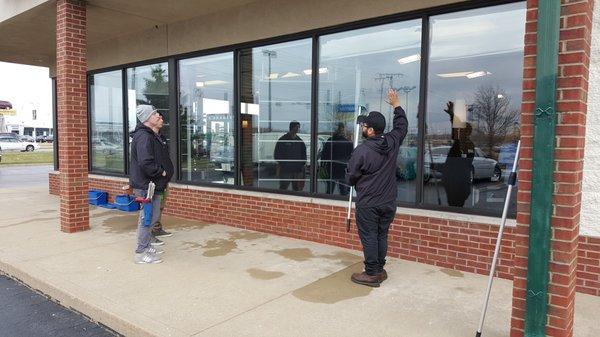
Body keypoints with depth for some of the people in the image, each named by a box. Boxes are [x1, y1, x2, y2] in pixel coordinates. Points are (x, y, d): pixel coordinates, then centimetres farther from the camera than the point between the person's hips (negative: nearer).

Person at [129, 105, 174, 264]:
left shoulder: (155, 136, 14)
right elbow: (146, 163, -30)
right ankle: (141, 252, 7)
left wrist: (164, 172, 8)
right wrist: (162, 172, -18)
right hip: (146, 185, -11)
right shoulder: (143, 137, -20)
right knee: (148, 216, -3)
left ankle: (147, 245, 34)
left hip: (154, 184, 11)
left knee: (153, 215, 19)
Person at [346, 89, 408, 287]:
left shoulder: (361, 150, -18)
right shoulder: (392, 142, -2)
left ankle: (372, 274, 8)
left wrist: (359, 184, 15)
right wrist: (396, 105, 30)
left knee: (369, 237, 2)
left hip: (367, 204, -6)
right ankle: (380, 269, 24)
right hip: (388, 202, 6)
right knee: (382, 236, 15)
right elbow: (402, 125, 19)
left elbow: (351, 177, -8)